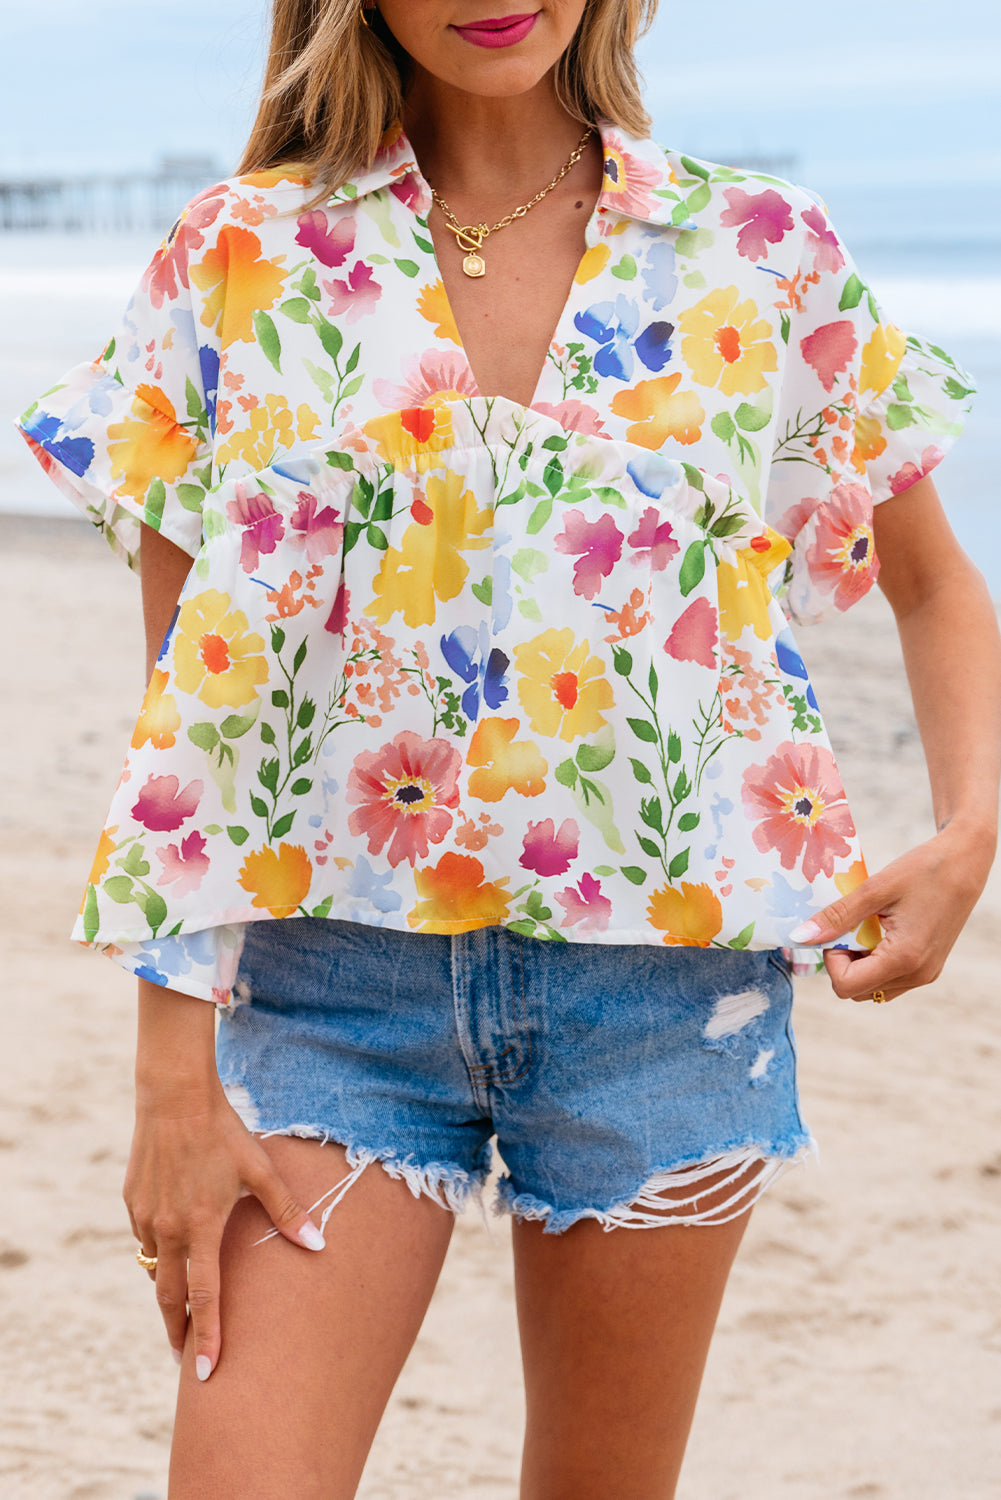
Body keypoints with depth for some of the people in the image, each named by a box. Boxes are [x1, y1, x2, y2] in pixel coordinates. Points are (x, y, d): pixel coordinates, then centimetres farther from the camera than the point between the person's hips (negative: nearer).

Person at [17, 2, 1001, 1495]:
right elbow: (183, 687, -1)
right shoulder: (241, 259, 0)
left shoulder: (762, 253, 2)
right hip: (332, 962, -1)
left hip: (663, 977, 1)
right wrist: (174, 1075, -6)